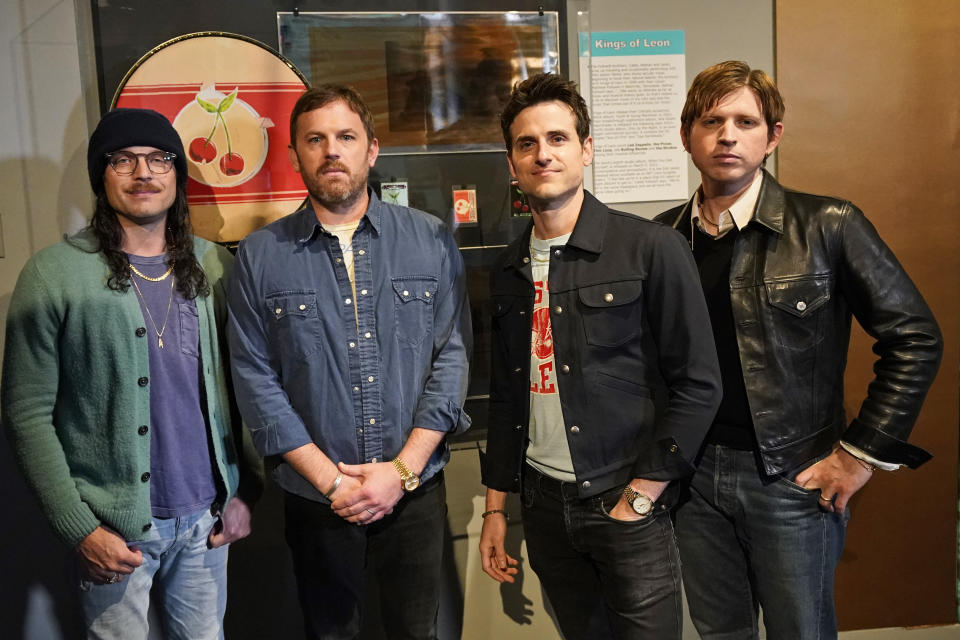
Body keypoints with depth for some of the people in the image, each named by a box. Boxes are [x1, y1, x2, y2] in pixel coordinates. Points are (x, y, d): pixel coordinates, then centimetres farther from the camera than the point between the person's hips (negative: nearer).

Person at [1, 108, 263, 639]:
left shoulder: (213, 266, 3)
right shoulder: (54, 275, -9)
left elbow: (237, 386, 7)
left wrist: (246, 490, 3)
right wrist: (80, 529, -11)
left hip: (206, 516, 4)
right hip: (113, 527, -3)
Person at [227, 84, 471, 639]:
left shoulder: (430, 240, -1)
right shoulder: (260, 256, -2)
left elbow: (452, 355, -4)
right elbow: (257, 381, -4)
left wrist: (402, 469, -10)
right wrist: (329, 478, -10)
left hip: (415, 492, 1)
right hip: (315, 500, 0)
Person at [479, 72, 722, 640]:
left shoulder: (652, 248, -9)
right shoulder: (510, 271, 8)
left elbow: (698, 385, -10)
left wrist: (640, 497, -12)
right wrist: (496, 507, 12)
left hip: (626, 504, -4)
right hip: (545, 504, 5)